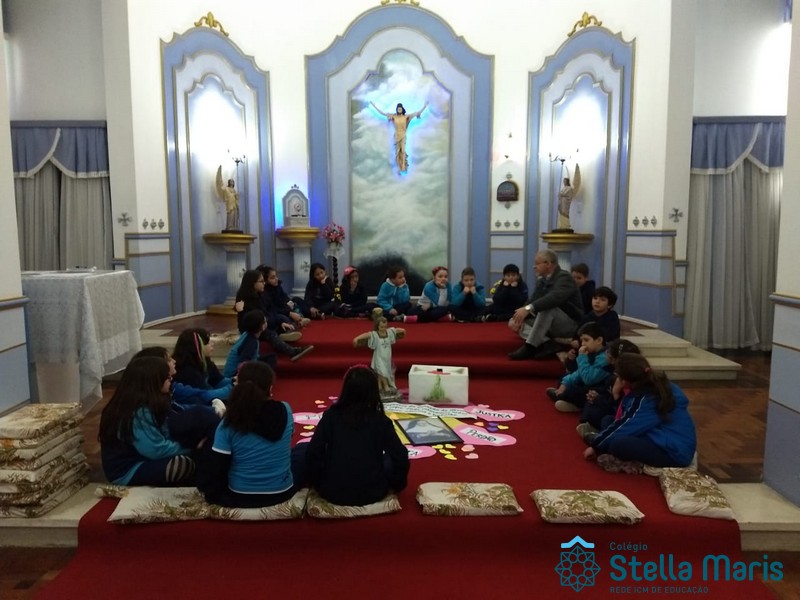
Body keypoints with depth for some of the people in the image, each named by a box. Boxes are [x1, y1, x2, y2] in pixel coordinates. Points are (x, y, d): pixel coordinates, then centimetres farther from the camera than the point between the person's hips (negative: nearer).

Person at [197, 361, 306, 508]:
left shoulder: (229, 424, -17)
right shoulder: (285, 411, -12)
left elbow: (214, 470, -14)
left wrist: (210, 491, 5)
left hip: (238, 496, -1)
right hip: (281, 493, 1)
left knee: (206, 460, 26)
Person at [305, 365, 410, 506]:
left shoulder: (330, 416, -3)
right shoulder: (381, 420, -6)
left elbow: (312, 454, -5)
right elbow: (401, 457, -8)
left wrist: (317, 483, 11)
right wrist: (397, 484, 11)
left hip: (332, 492, 0)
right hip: (372, 493, 0)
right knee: (391, 459, 24)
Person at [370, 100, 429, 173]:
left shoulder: (406, 116, -5)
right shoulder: (394, 116, -4)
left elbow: (417, 113, -1)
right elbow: (382, 113, -1)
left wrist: (424, 106, -3)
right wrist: (374, 106, 0)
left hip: (403, 135, -1)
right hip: (396, 135, 1)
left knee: (403, 150, -11)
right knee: (397, 151, 2)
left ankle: (403, 167, -12)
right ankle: (399, 168, 5)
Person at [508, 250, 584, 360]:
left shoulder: (564, 278, -16)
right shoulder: (542, 280, 8)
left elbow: (554, 298, -36)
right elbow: (532, 301, 0)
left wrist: (528, 308, -43)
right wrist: (519, 316, -20)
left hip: (569, 325, -8)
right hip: (549, 325, 8)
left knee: (547, 308, -36)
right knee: (514, 322, -7)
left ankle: (530, 346, -34)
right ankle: (549, 344, -23)